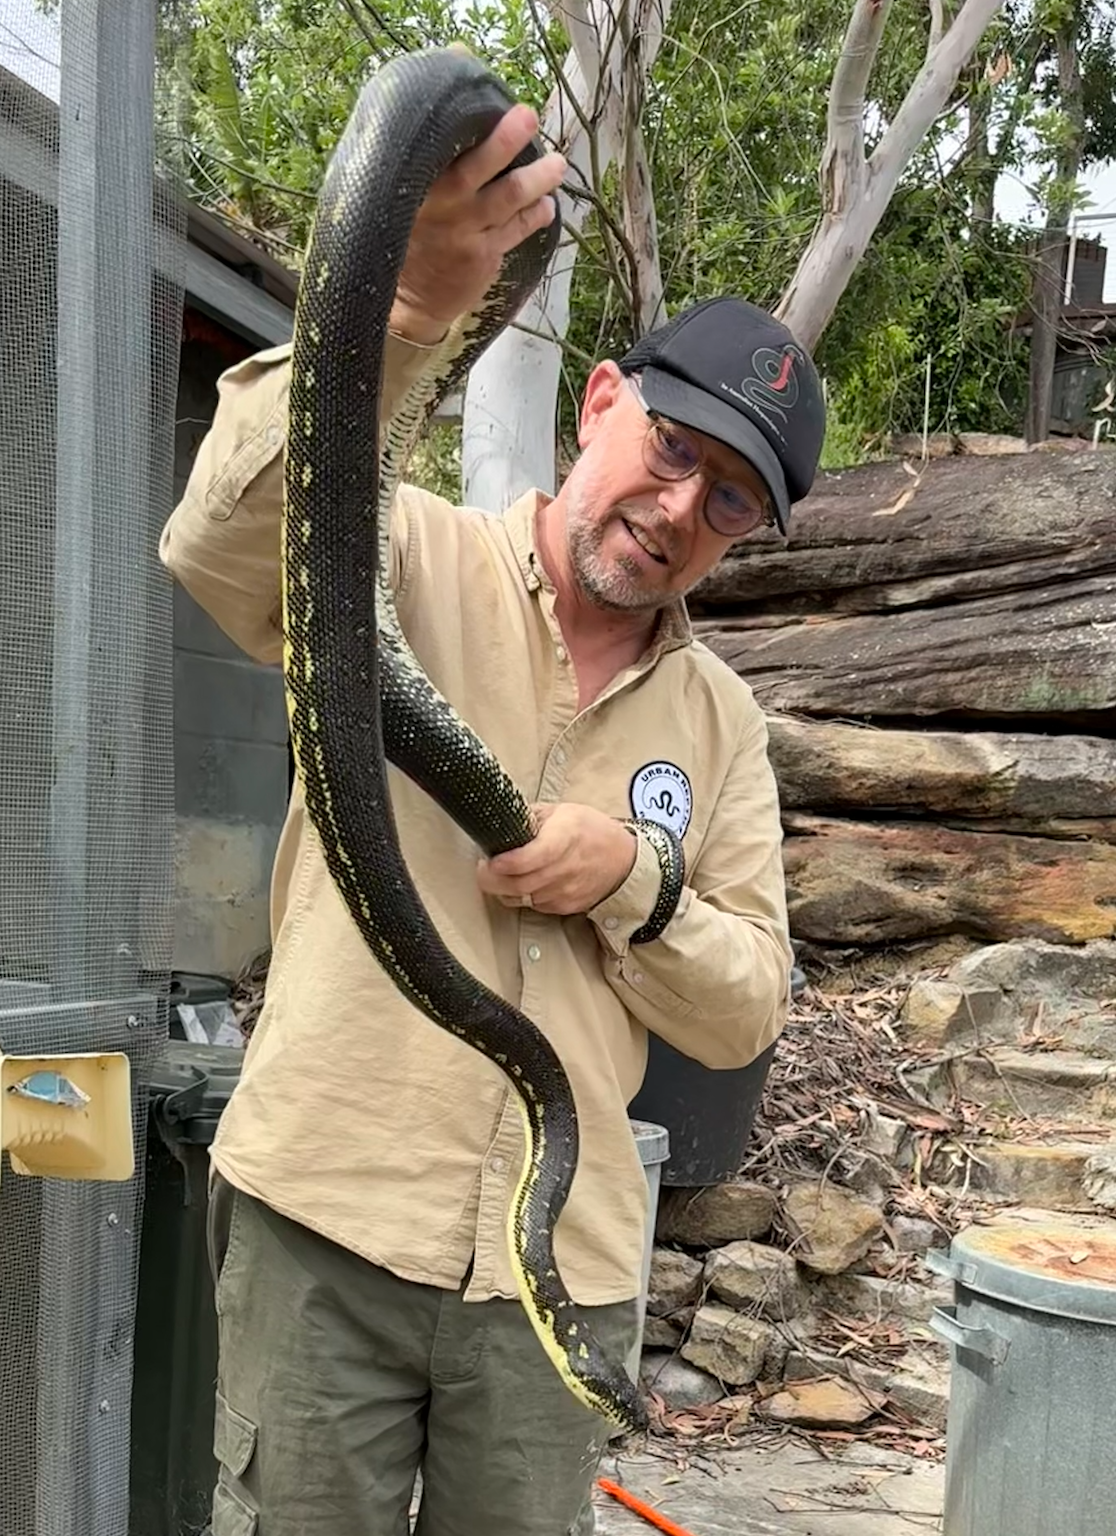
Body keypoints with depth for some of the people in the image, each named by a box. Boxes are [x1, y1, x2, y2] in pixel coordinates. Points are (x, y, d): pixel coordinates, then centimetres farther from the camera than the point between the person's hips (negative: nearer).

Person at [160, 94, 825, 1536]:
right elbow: (222, 542, -27)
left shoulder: (721, 721, 8)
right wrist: (406, 307, -41)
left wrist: (632, 881, -12)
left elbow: (744, 1014, 8)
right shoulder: (417, 563, -4)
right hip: (328, 1217, -3)